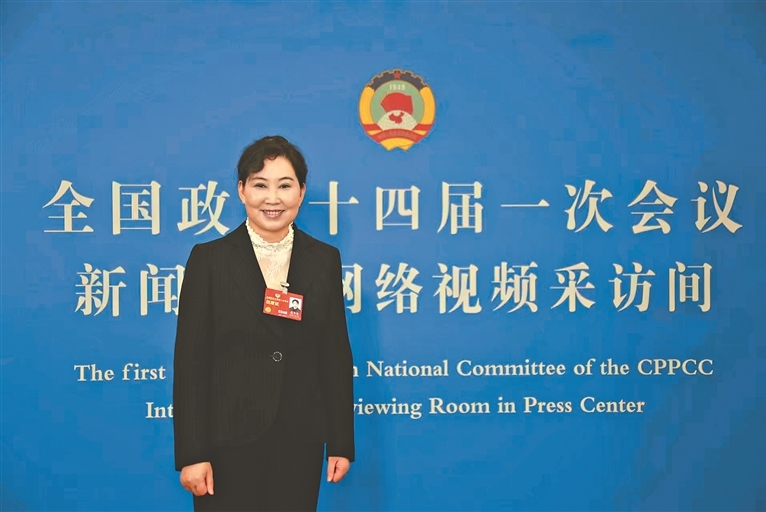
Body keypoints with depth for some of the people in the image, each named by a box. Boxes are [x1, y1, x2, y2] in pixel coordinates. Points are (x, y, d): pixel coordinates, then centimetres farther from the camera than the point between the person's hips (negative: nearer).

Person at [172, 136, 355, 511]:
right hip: (229, 438, -2)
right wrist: (192, 452, -9)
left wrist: (341, 442, 4)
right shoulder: (209, 259, -2)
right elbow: (190, 360, -4)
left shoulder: (324, 259, 5)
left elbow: (336, 354, 6)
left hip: (299, 438, 2)